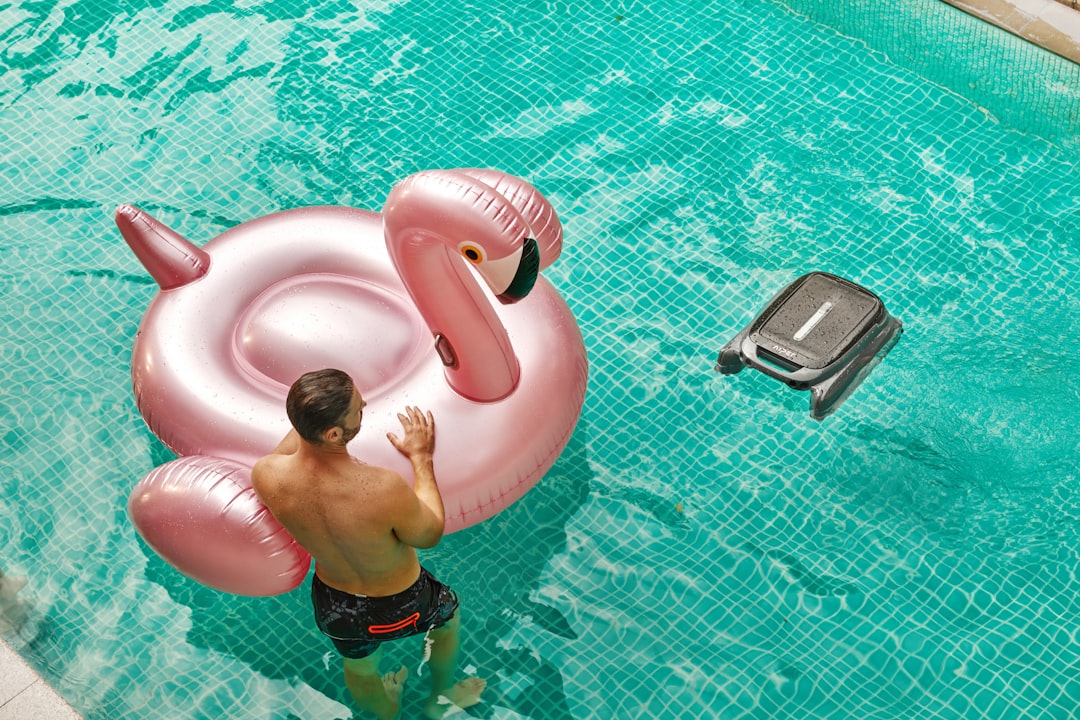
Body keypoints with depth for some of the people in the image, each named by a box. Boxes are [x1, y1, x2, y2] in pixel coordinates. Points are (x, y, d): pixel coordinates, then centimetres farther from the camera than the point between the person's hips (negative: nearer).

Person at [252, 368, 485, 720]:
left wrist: (308, 415, -1)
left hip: (334, 606, 3)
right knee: (448, 614, 34)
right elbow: (430, 534, -20)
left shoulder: (265, 475, -30)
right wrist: (422, 458, -11)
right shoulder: (384, 490, -43)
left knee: (359, 668, 35)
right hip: (397, 606, -3)